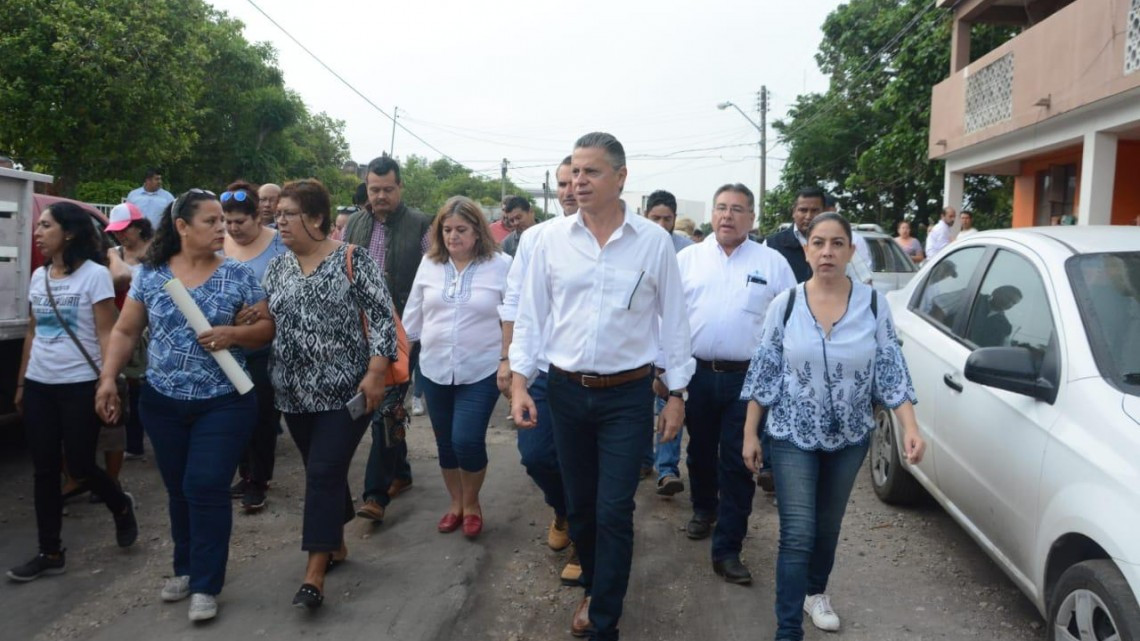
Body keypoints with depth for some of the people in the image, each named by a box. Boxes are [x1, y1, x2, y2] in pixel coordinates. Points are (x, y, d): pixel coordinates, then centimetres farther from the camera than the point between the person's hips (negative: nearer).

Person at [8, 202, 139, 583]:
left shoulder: (95, 274, -8)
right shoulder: (38, 276, 10)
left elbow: (106, 334, -11)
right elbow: (32, 332, 16)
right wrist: (21, 383, 17)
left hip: (80, 385, -6)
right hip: (39, 385, 6)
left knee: (79, 466, 0)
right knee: (44, 470, 7)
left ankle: (121, 507, 30)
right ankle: (50, 553, 16)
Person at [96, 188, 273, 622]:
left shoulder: (238, 275, -3)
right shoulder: (150, 275, 2)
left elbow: (266, 328, -2)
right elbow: (125, 331, 7)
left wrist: (233, 333, -20)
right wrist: (108, 378, -3)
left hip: (223, 403, -3)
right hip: (162, 402, 3)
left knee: (206, 488, -5)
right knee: (179, 489, 14)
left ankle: (205, 585, 6)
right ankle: (185, 568, 32)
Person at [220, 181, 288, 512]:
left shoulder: (279, 244, -8)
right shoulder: (218, 245, 5)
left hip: (266, 347, -5)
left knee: (263, 413, 1)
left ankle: (259, 481, 13)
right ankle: (246, 473, 28)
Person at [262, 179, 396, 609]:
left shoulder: (353, 260, -9)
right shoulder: (277, 268, 9)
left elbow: (381, 317, -11)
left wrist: (375, 373, -17)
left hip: (346, 390, -6)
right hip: (296, 393, 6)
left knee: (325, 473, -8)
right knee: (323, 472, 15)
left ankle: (314, 575, -3)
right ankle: (335, 544, 34)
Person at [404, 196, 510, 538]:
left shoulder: (501, 265, -7)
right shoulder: (429, 263, 3)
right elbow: (414, 313, 10)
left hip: (481, 372, -4)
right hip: (435, 370, 4)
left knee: (467, 441, -9)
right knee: (445, 443, 13)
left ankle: (472, 504, 19)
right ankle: (455, 503, 34)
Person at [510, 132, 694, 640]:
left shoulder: (653, 241, -5)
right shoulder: (552, 238, 0)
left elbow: (673, 321, 0)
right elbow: (531, 314, 4)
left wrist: (676, 394, 1)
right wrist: (519, 382, -2)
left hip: (627, 395, -2)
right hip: (567, 391, 3)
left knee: (613, 513, -1)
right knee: (578, 506, 15)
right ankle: (594, 588, 40)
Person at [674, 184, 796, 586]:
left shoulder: (772, 263, 2)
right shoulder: (687, 259, 5)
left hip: (748, 378, -2)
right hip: (697, 374, 2)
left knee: (738, 465, 0)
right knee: (700, 452, 18)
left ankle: (727, 550, 8)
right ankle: (703, 510, 44)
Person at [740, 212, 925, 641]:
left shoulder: (873, 305, -6)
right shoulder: (785, 305, -8)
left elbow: (891, 371, -4)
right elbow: (764, 372, -4)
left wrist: (910, 428, -14)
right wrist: (750, 433, -3)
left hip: (850, 438, 2)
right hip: (793, 436, -2)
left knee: (828, 526, 19)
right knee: (798, 535, -6)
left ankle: (815, 592, 44)